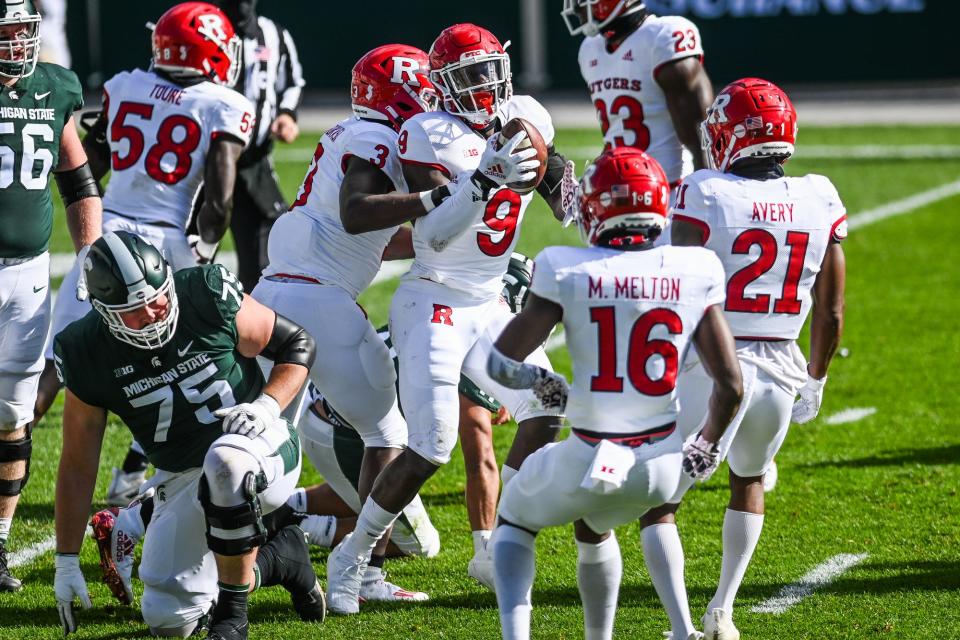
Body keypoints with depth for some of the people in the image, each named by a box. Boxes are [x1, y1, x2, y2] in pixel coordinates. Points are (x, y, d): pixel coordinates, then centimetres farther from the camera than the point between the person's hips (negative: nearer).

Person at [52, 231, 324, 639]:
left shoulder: (209, 299, -17)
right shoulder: (90, 354, -10)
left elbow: (298, 344, -3)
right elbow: (77, 463, -1)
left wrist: (269, 405, -21)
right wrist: (66, 561, 0)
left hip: (262, 450, -4)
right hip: (184, 480, 4)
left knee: (225, 460, -41)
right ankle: (279, 559, 19)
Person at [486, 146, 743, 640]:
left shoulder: (568, 272, -11)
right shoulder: (695, 274, -4)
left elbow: (500, 363, -10)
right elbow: (729, 386, -3)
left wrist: (539, 382, 12)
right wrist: (707, 446, 15)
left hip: (588, 461, -3)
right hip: (661, 464, 3)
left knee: (514, 521, 27)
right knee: (594, 529, 36)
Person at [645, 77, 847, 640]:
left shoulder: (704, 197, -12)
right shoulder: (820, 201, 0)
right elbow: (830, 313, 6)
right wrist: (815, 382, 21)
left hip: (711, 372, -4)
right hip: (780, 373, 4)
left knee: (659, 504, 9)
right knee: (749, 481, 33)